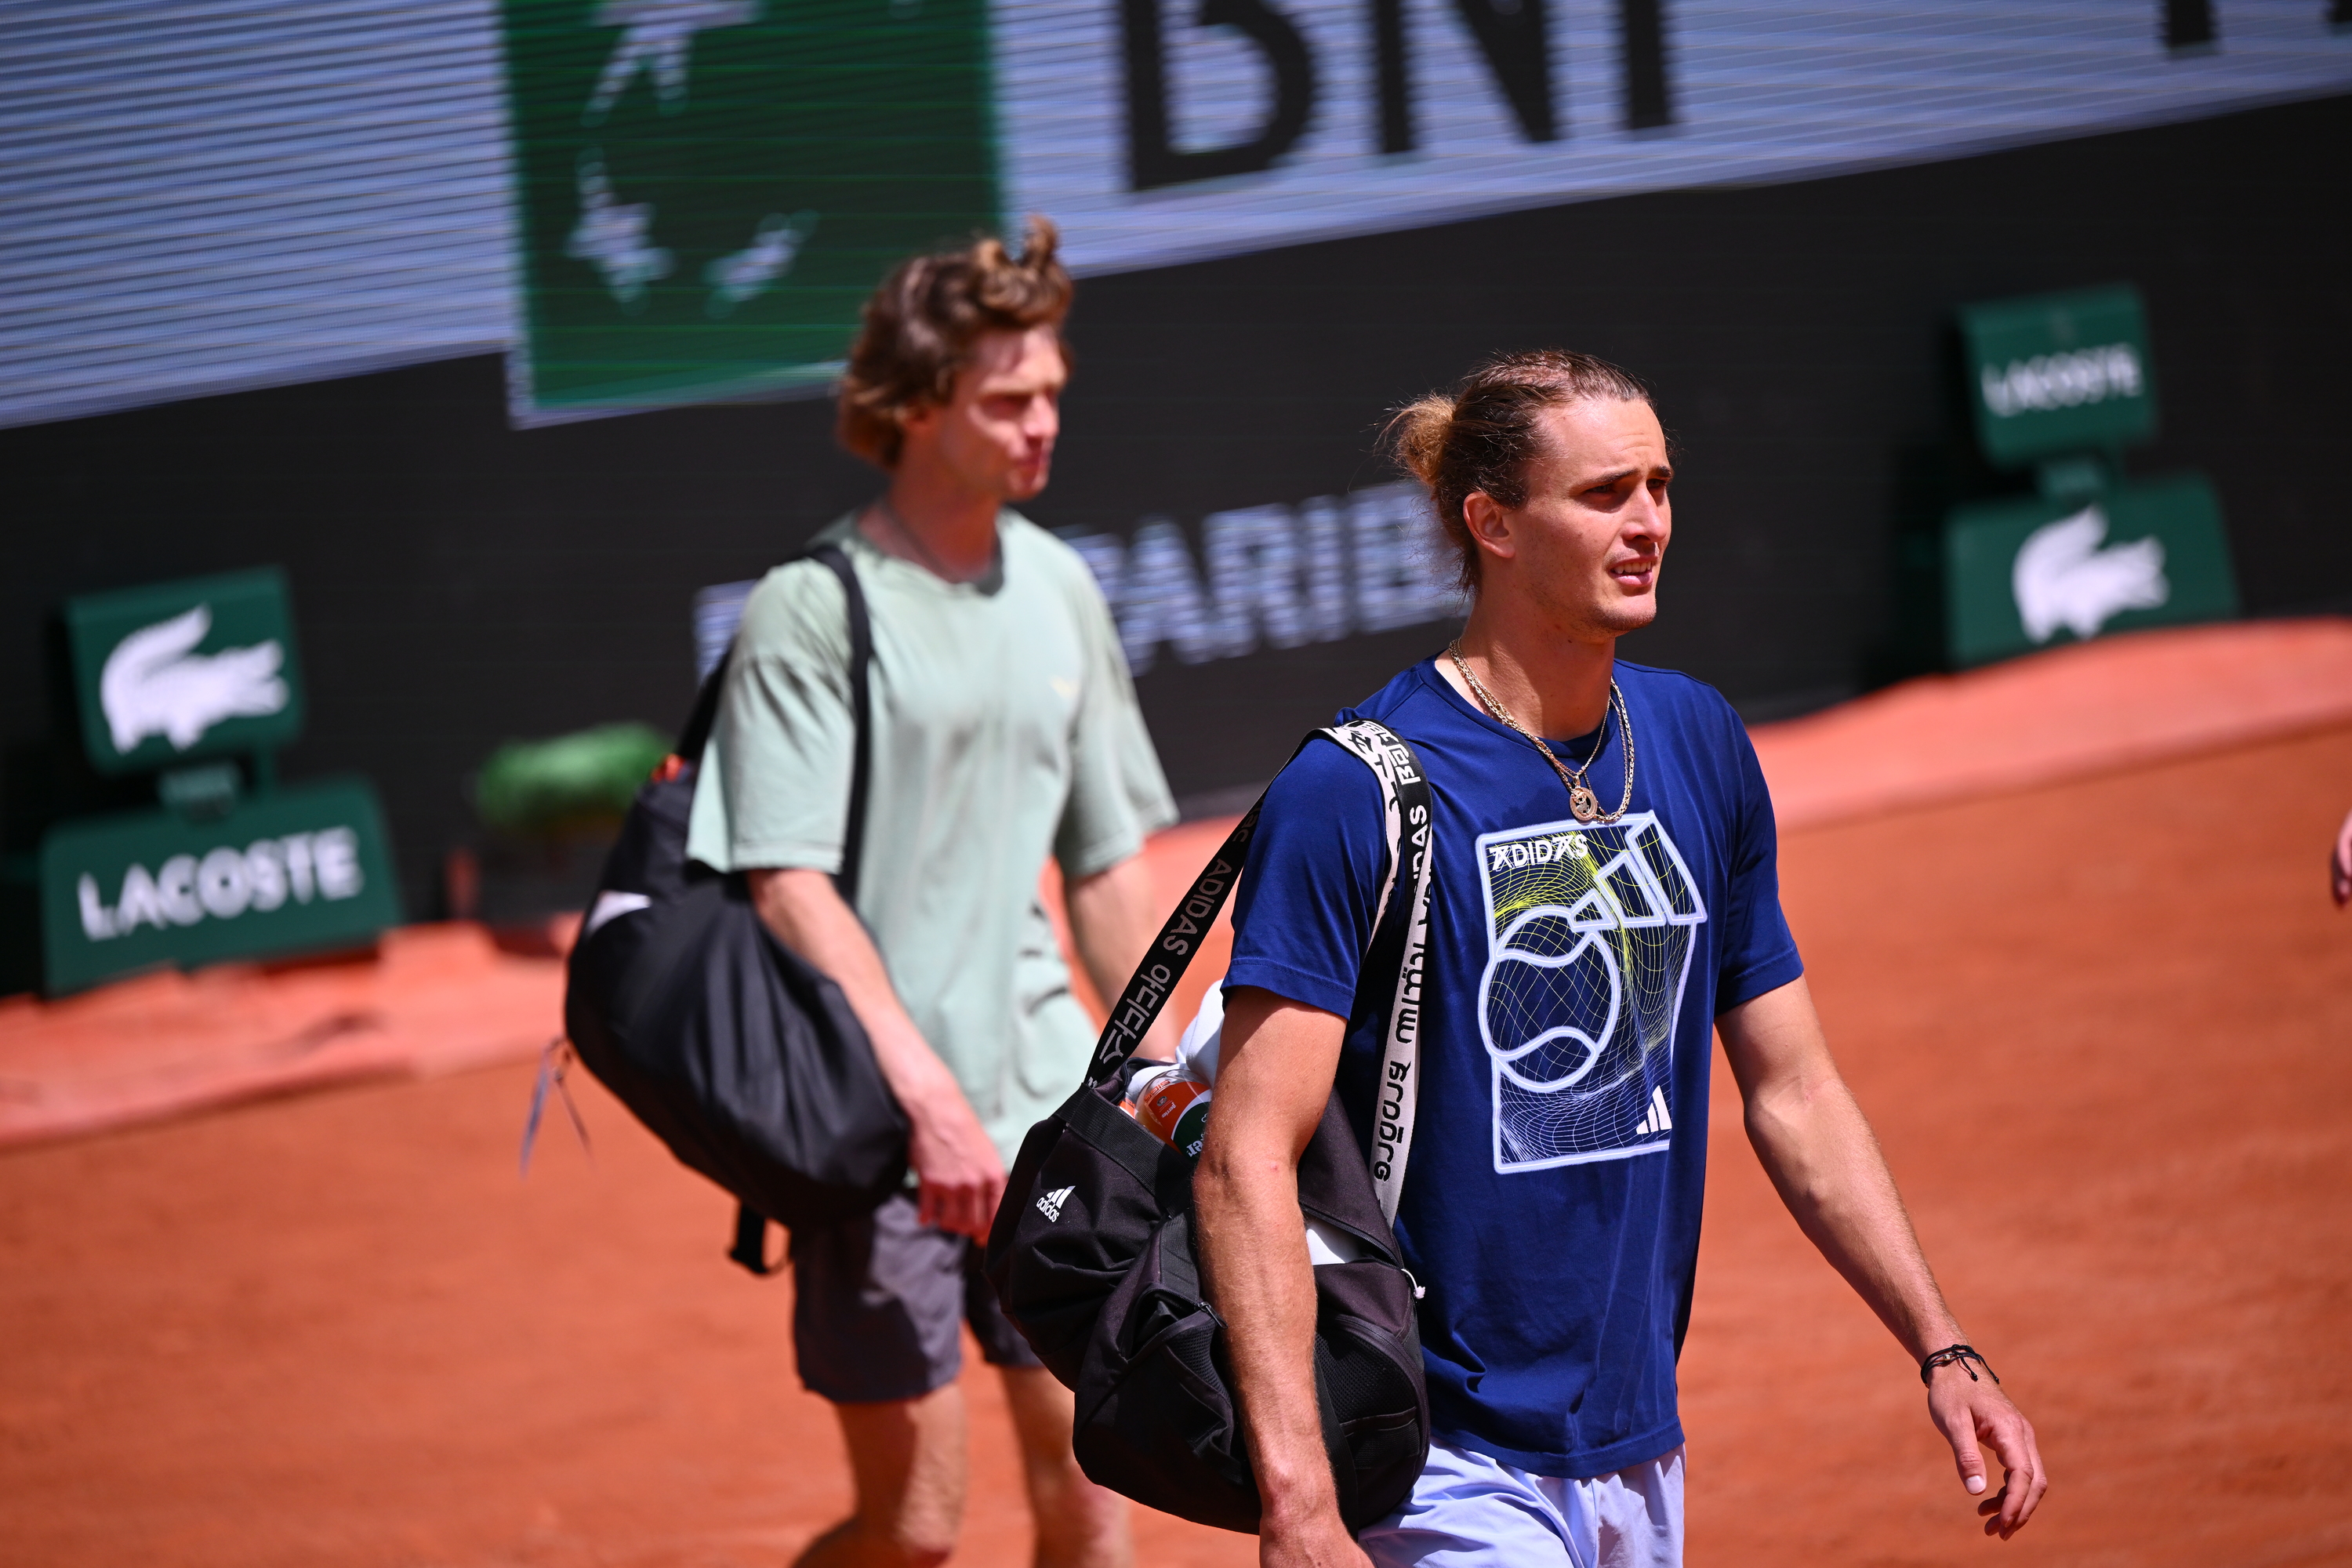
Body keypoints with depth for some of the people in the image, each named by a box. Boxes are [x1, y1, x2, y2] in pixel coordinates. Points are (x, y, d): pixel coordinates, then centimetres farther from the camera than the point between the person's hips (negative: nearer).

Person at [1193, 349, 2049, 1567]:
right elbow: (1248, 1160, -18)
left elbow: (1794, 1094, 16)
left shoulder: (1702, 748, 8)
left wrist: (1942, 1352, 10)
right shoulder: (1352, 793, -13)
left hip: (1642, 1457, 7)